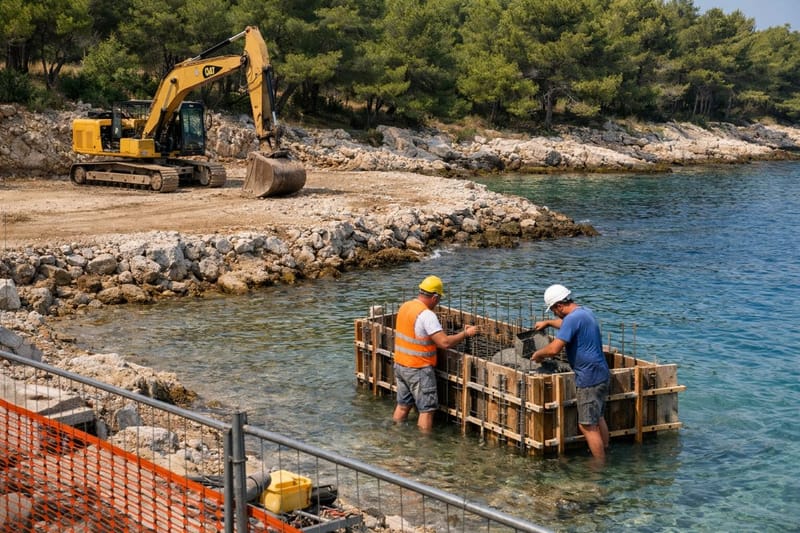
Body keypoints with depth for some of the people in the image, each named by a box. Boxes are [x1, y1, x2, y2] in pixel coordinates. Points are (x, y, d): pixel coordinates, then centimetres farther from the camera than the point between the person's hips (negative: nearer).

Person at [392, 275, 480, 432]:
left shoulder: (405, 307, 4)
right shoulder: (426, 315, -22)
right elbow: (445, 343, -25)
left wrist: (437, 330, 23)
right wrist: (466, 333, -12)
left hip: (400, 365, 8)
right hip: (418, 369, -8)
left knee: (403, 405, 19)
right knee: (427, 409, 3)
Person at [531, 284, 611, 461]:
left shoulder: (573, 318, -19)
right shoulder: (585, 313, 12)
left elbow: (554, 349, -24)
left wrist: (538, 354, -6)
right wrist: (548, 323, 43)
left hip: (589, 378, -10)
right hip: (601, 375, 10)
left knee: (587, 426, -4)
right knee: (598, 419, 21)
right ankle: (605, 455, 31)